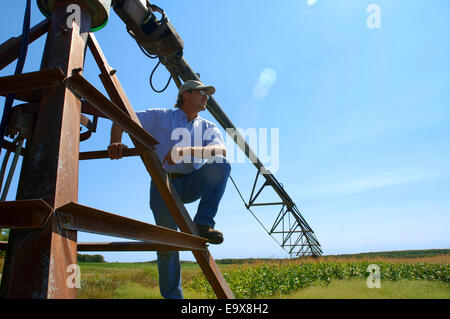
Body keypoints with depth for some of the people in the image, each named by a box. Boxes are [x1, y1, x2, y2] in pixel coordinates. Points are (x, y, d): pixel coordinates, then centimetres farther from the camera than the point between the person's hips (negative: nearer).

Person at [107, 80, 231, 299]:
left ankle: (203, 223, -26)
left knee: (221, 164, -24)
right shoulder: (161, 117, 7)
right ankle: (172, 296, 8)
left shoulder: (208, 128, 12)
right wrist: (116, 142, -18)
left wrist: (184, 151, -26)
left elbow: (220, 151, -10)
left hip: (191, 184, 3)